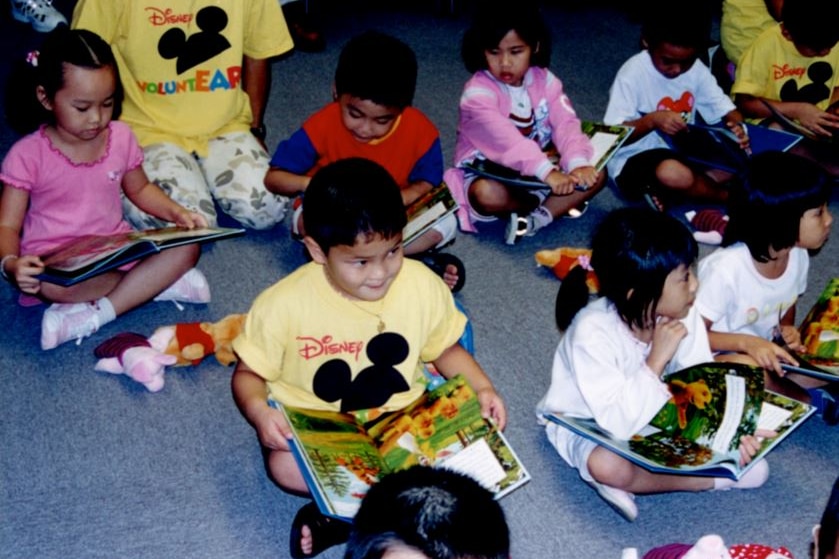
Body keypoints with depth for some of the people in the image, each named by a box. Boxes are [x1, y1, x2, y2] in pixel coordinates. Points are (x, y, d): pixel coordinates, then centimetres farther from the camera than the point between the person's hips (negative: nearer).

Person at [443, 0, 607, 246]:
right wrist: (546, 172, -48)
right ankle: (559, 203, -14)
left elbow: (566, 124, -15)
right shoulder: (478, 92, -21)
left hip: (536, 172, 5)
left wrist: (578, 163, -35)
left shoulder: (544, 80, -3)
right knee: (487, 194, -40)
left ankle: (536, 219, -23)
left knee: (596, 174, -12)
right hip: (488, 173, -5)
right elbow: (505, 139, -36)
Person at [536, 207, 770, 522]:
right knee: (608, 465, -38)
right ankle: (716, 478, -16)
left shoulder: (683, 315, -19)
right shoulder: (592, 332, -35)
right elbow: (618, 424, -37)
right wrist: (657, 360, -39)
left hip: (648, 410, 6)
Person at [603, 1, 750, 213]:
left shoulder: (697, 70, -4)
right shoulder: (633, 74, -19)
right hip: (635, 159, -6)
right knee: (673, 174, -38)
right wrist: (653, 119, -35)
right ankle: (728, 196, -8)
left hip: (683, 151, 7)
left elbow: (724, 107, -1)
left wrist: (737, 127, -24)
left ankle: (667, 195, -15)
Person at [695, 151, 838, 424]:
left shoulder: (798, 256, -7)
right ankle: (814, 401, -13)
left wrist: (787, 332, -12)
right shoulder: (725, 268, -28)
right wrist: (747, 343, -36)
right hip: (718, 355, -5)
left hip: (766, 349, 5)